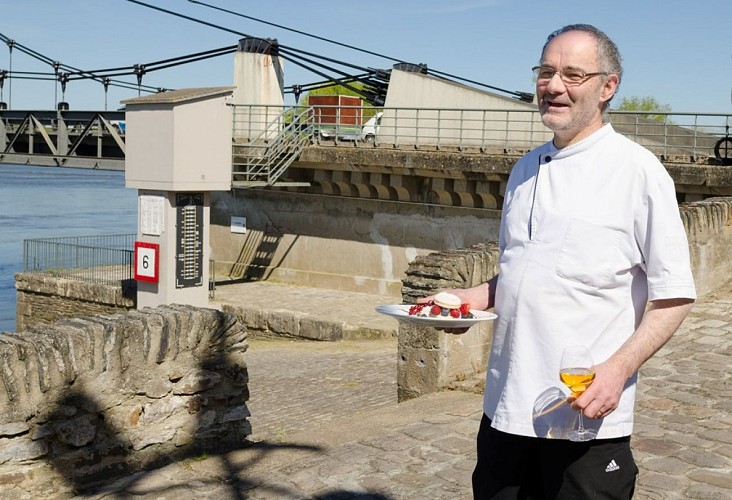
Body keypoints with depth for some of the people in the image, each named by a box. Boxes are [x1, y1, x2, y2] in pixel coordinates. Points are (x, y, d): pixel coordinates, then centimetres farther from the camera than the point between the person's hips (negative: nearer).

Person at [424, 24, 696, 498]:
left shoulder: (638, 170, -8)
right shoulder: (527, 169, 12)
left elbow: (673, 296, -8)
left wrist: (618, 369, -20)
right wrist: (476, 297, 4)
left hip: (589, 411, -6)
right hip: (508, 406, 6)